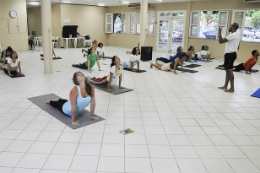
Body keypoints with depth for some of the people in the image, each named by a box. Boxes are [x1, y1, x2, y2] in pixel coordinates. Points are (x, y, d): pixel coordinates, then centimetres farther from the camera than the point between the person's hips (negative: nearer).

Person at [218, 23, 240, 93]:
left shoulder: (232, 35, -17)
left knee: (230, 70, -7)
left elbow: (221, 41, -23)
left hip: (230, 54, -10)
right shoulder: (237, 36, 17)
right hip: (232, 54, 10)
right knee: (227, 70, 14)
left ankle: (232, 88, -4)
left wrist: (220, 32, -16)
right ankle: (225, 86, 21)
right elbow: (237, 47, 23)